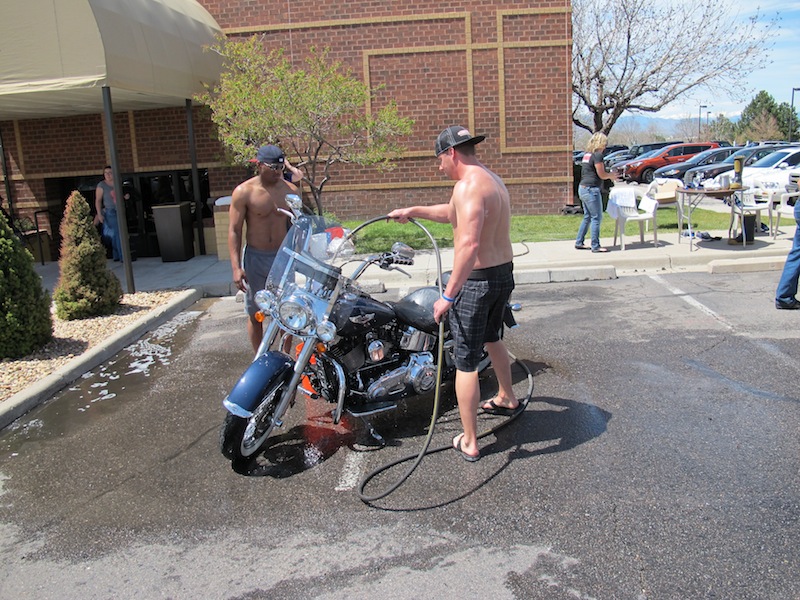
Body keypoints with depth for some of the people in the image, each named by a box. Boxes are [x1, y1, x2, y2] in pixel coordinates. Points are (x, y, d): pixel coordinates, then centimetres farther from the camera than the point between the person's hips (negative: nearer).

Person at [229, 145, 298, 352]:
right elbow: (234, 231, -8)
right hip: (255, 259, -2)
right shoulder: (244, 192, -8)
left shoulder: (290, 190, 2)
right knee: (255, 314, 7)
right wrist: (236, 267, -16)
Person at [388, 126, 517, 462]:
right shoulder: (493, 180, 13)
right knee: (492, 338, 32)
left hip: (475, 280, -10)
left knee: (466, 363, 1)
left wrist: (448, 296, -30)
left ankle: (469, 443, 10)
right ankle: (507, 399, 53)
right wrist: (412, 212, 31)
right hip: (504, 273, 10)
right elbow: (452, 213, 27)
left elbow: (469, 244, -31)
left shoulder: (468, 186, -19)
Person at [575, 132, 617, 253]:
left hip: (583, 188, 9)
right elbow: (602, 174, -14)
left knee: (587, 217, 18)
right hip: (591, 189, -9)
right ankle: (595, 246, 2)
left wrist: (608, 175, 16)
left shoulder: (587, 154, 12)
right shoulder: (597, 155, -14)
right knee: (596, 218, -2)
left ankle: (579, 242, 22)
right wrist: (612, 176, 5)